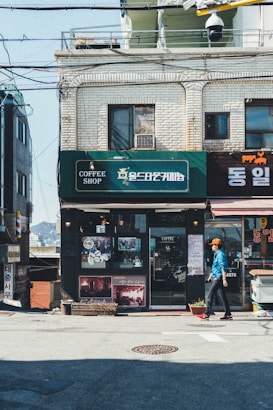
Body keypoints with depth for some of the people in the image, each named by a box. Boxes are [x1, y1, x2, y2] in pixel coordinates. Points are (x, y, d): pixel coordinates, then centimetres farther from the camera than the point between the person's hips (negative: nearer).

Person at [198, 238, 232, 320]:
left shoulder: (220, 255, -14)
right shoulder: (217, 254, 18)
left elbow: (223, 268, -20)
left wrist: (224, 280, -24)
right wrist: (210, 276, 29)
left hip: (218, 278, -10)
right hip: (216, 278, 10)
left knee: (210, 295, -7)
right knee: (222, 297, 9)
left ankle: (206, 314, -4)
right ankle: (228, 314, 11)